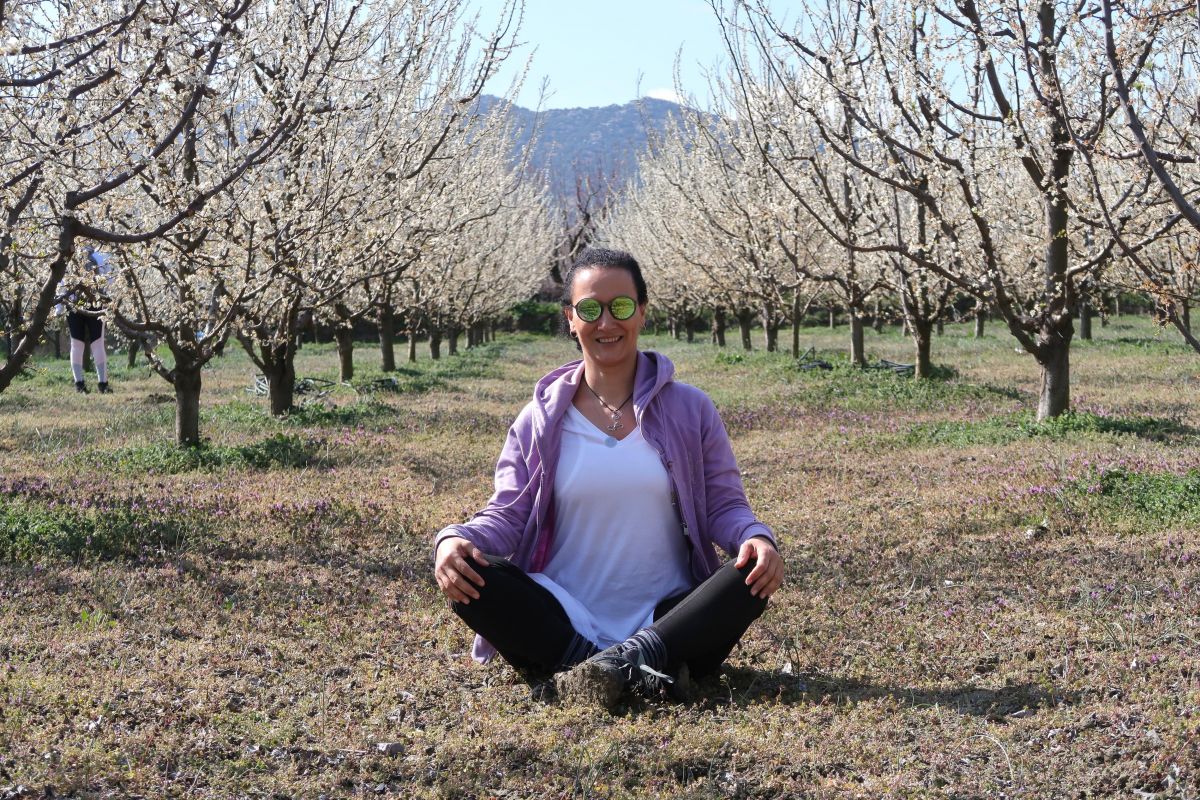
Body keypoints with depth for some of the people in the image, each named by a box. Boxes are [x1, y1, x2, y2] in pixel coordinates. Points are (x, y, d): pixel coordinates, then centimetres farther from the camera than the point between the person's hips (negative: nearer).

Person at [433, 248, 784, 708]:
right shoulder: (539, 420, 9)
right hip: (567, 619, 1)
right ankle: (644, 672, -35)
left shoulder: (689, 410, 8)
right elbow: (507, 515, 5)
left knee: (751, 577, -27)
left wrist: (755, 538, -17)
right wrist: (456, 540, -18)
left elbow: (723, 504, 7)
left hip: (666, 618, 0)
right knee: (469, 580, -26)